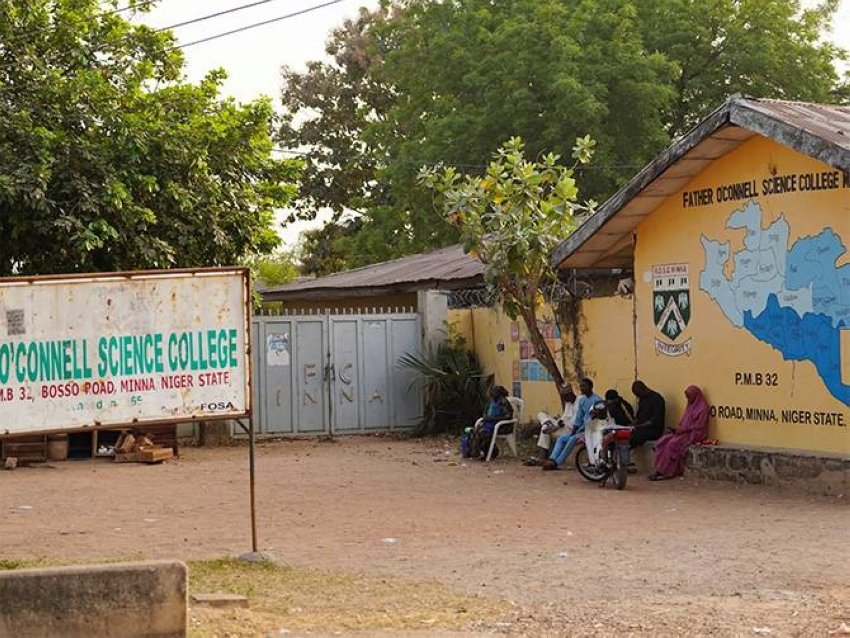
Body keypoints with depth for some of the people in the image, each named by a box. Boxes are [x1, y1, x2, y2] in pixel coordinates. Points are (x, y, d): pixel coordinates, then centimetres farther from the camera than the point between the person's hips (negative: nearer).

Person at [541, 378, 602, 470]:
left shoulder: (596, 400, -13)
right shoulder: (582, 399, 14)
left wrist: (580, 429, -21)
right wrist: (574, 427, 0)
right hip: (582, 427, 9)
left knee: (573, 439, -29)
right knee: (561, 438, -4)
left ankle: (556, 463, -30)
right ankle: (552, 459, -20)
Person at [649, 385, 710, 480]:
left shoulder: (703, 407, -9)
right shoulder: (690, 406, 19)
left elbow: (699, 426, -15)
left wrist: (684, 430, -18)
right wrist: (679, 429, 1)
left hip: (695, 434, -9)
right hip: (685, 432, 9)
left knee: (673, 444, -30)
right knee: (662, 442, -13)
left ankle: (665, 472, -25)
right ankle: (659, 470, -23)